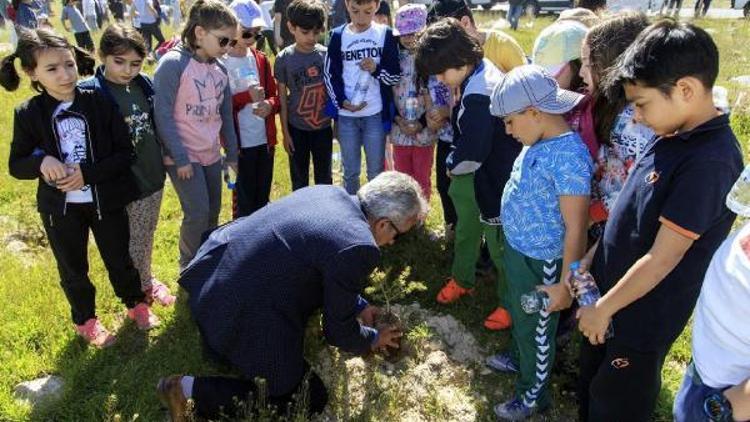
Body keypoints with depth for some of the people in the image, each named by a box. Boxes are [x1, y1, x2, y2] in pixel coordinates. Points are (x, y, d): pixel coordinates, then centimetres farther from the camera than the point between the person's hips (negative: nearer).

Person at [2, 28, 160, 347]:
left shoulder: (100, 102, -10)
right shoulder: (28, 113, -7)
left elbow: (125, 153, -8)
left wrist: (88, 174, -21)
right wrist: (42, 162, -22)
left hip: (105, 200, 0)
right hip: (60, 207, 1)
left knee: (119, 259, 16)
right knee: (73, 269, 17)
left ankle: (136, 304, 41)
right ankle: (85, 320, 39)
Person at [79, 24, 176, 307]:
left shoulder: (145, 84, 0)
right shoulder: (91, 93, -17)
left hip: (153, 176, 5)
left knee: (147, 237, 22)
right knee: (131, 242, 13)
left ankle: (147, 280, 43)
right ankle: (138, 289, 33)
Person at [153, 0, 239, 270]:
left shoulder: (219, 69, 4)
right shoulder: (173, 64, -16)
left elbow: (225, 115, 11)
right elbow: (163, 114, -17)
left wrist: (232, 154, 12)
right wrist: (179, 157, -17)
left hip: (212, 154, 7)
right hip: (182, 156, -6)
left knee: (213, 211, 13)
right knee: (197, 213, -7)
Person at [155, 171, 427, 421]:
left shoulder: (330, 193, 1)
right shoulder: (358, 248, -23)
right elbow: (338, 331, -8)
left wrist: (358, 305, 23)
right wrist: (373, 339, 11)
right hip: (241, 315, -9)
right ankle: (189, 388, 3)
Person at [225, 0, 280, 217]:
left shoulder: (261, 59, 9)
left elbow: (274, 94, 12)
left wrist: (270, 104, -11)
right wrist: (246, 96, -23)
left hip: (265, 139, 6)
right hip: (240, 142, -5)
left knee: (263, 197, 17)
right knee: (244, 200, 5)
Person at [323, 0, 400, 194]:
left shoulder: (385, 34, 0)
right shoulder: (338, 35, 2)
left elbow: (395, 76, -1)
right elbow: (330, 75, 5)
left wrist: (376, 69, -20)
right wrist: (342, 102, -11)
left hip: (376, 114, -1)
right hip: (346, 115, 1)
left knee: (376, 172, 7)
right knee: (350, 171, 11)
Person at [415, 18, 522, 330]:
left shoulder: (479, 95, -30)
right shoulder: (480, 72, 2)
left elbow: (472, 153, -31)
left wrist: (452, 164, -11)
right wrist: (456, 164, 3)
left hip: (492, 182, -10)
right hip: (470, 177, 10)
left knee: (499, 243, 9)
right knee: (465, 233, 26)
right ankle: (462, 280, 49)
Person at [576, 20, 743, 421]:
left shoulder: (708, 161, -29)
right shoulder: (672, 136, -2)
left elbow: (661, 260, -26)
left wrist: (604, 308, -16)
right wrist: (592, 258, 10)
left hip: (643, 313, -8)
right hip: (612, 285, 8)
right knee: (593, 382, 27)